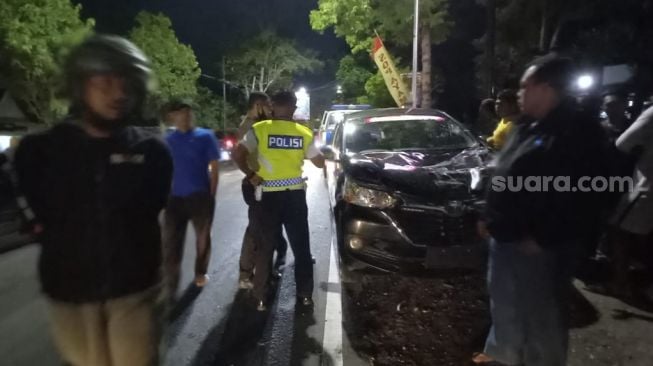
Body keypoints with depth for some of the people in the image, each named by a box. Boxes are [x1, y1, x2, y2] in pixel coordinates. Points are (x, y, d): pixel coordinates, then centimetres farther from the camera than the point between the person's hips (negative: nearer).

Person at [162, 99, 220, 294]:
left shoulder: (205, 136, -2)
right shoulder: (167, 140, 6)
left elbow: (214, 168, -1)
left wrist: (211, 195, -4)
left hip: (200, 196, -2)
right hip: (175, 197, 2)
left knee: (203, 237, 14)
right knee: (171, 243, 3)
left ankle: (200, 273, 36)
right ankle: (169, 288, 12)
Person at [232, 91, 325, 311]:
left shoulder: (260, 130, -4)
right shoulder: (304, 133, 2)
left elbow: (238, 155, -14)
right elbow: (320, 163, 11)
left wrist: (250, 175, 0)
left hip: (270, 196, -1)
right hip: (296, 195, 1)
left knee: (266, 247, 10)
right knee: (301, 246, 12)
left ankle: (261, 298, 18)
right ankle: (305, 294, 20)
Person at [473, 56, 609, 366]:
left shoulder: (577, 131, -17)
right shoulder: (529, 129, 12)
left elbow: (581, 196, -23)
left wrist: (543, 238, -22)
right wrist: (490, 219, 17)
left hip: (539, 245, -10)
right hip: (506, 237, 10)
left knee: (540, 312, 8)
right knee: (504, 302, 23)